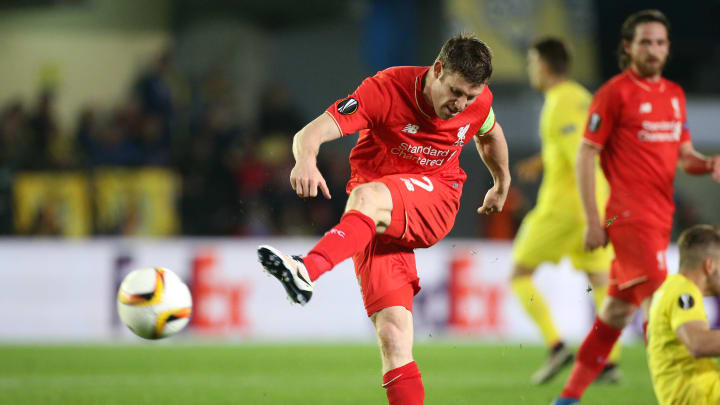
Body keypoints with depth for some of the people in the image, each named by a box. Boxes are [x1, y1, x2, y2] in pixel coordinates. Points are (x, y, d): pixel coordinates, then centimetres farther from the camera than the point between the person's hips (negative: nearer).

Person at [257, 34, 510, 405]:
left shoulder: (479, 102, -3)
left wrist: (502, 185, 40)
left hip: (435, 201, 0)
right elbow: (313, 131, -25)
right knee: (393, 332, -17)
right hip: (377, 217, 0)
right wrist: (305, 159, -48)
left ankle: (308, 271, -58)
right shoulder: (387, 88, -15)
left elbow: (489, 135, 24)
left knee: (367, 197, -37)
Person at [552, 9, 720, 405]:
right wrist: (593, 220, -12)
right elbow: (585, 155, -7)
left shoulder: (674, 94, 14)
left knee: (619, 307, 10)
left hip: (660, 216, 7)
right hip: (631, 215, -7)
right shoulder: (614, 93, -7)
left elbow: (683, 154, 21)